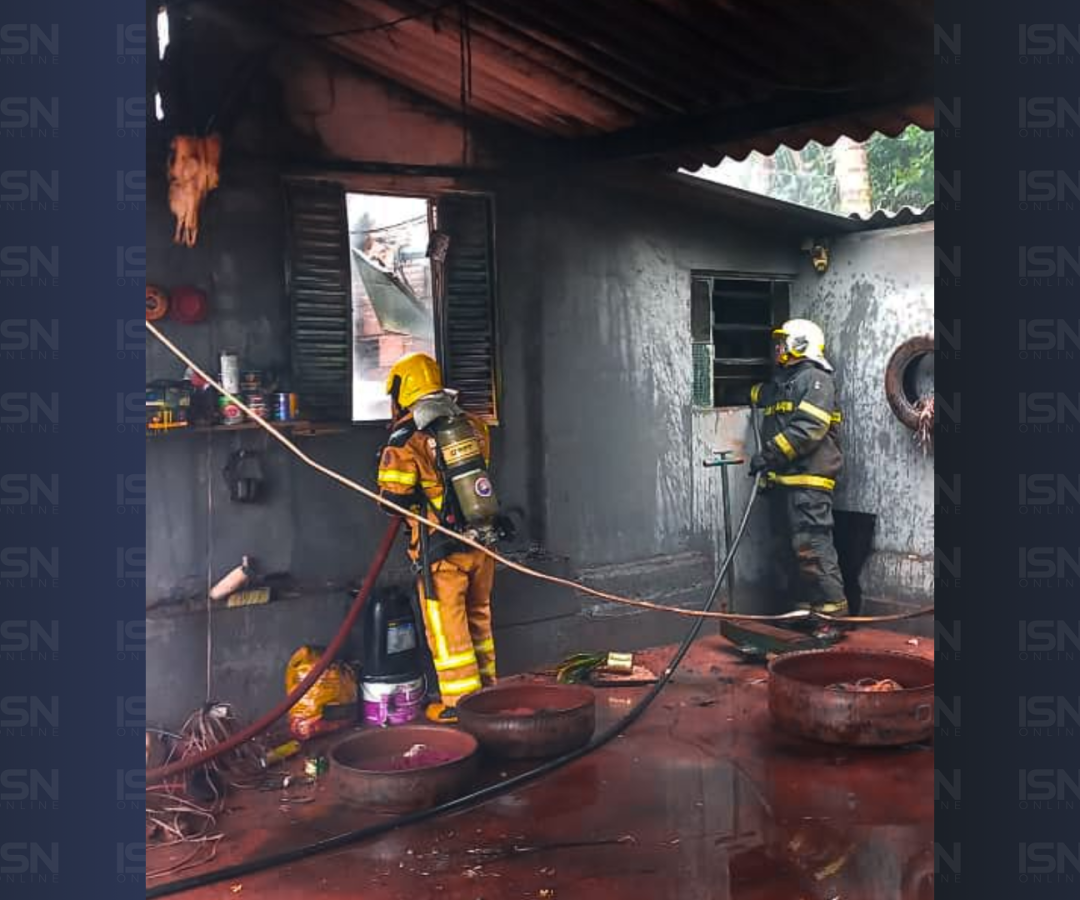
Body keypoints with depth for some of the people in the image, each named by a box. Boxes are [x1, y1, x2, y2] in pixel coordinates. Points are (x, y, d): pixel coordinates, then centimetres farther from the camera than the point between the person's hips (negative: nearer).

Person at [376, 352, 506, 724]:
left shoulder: (405, 442, -13)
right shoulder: (473, 426, 4)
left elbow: (394, 498, -12)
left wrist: (391, 457, 4)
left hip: (442, 550, -5)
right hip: (482, 542, 6)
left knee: (447, 627, 7)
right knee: (479, 618, 20)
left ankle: (460, 702, 12)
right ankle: (486, 690, 30)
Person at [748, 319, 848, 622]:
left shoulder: (815, 379, -6)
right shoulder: (780, 383, 24)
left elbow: (809, 428, -19)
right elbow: (758, 395, 48)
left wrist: (770, 454, -20)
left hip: (808, 477, -9)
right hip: (783, 479, 9)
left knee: (812, 543, -14)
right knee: (798, 545, 10)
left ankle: (833, 606, -12)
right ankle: (809, 603, 15)